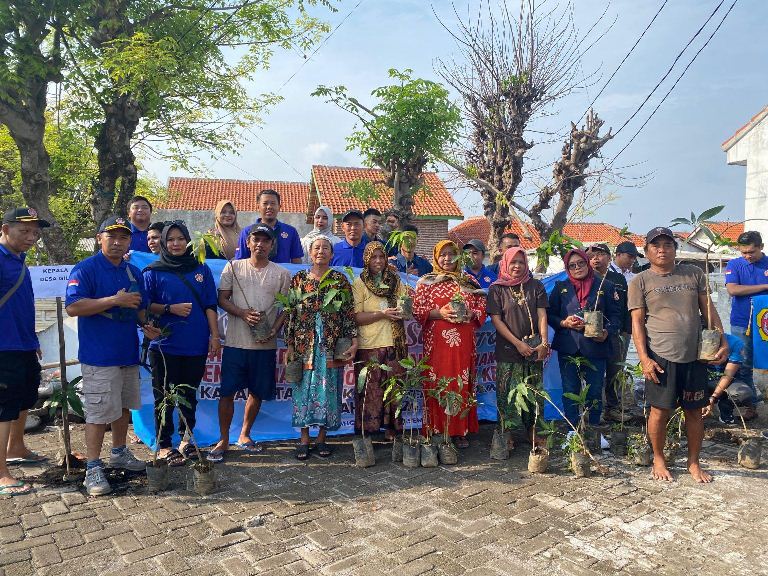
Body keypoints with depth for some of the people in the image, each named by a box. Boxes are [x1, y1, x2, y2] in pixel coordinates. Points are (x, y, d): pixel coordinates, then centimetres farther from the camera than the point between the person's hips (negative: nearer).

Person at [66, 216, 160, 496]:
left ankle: (119, 453, 33)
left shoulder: (134, 273, 13)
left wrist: (146, 324, 2)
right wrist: (115, 300, -24)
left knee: (124, 407, 17)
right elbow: (73, 307, -19)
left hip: (129, 354, 7)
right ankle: (93, 468, 6)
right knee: (99, 412, -4)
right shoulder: (85, 269, -9)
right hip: (99, 356, -7)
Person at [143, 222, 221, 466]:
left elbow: (210, 306, 8)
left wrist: (215, 335, 2)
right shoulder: (154, 272, 3)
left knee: (189, 394, 12)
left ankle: (186, 439, 26)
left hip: (196, 345, 2)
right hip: (165, 344, -2)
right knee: (165, 397, 3)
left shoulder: (201, 269, 9)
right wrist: (170, 308, -15)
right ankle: (164, 446, 15)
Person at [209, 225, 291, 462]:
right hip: (235, 342, -1)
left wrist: (274, 330, -9)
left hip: (265, 345, 1)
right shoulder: (234, 267, 4)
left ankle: (244, 435, 30)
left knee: (257, 392, 11)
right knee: (227, 392, 1)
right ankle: (223, 440, 17)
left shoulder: (281, 274, 4)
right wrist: (243, 313, -14)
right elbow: (222, 299, 3)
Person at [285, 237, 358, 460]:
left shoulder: (340, 280, 4)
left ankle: (322, 438, 19)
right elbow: (291, 313, 5)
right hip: (304, 344, 0)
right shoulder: (299, 278, 6)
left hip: (332, 345, 0)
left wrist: (354, 341, -6)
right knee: (304, 387, 4)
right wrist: (290, 345, 1)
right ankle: (304, 439, 16)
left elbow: (349, 312, 2)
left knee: (328, 389, 4)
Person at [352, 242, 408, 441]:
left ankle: (391, 427, 21)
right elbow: (356, 317, -9)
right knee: (371, 389, 0)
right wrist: (382, 314, -17)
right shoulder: (359, 283, -1)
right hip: (370, 345, -4)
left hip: (395, 343, 4)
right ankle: (367, 430, 12)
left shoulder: (395, 281, 12)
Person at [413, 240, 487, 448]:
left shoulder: (469, 281, 13)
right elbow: (417, 310, 0)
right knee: (437, 385, -2)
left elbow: (482, 307, 12)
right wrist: (439, 313, -14)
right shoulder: (426, 282, 6)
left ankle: (460, 431, 13)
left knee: (462, 384, 3)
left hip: (463, 343, 2)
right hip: (436, 343, -2)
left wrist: (470, 314, -8)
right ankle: (437, 431, 8)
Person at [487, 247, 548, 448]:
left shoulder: (535, 286, 8)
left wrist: (544, 343, -9)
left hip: (534, 348, 2)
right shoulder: (496, 289, 1)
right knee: (507, 393, 1)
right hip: (507, 349, -2)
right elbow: (496, 319, -5)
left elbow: (542, 316, 3)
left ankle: (532, 430, 18)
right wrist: (518, 343, -11)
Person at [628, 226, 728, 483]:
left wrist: (723, 342, 2)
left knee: (694, 411, 10)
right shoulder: (640, 281, 1)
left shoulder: (694, 274, 9)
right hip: (661, 356, -3)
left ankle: (694, 462, 27)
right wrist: (644, 358, -10)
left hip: (694, 356, 3)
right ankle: (658, 460, 23)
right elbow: (637, 322, -3)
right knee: (660, 410, 3)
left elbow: (708, 309, 12)